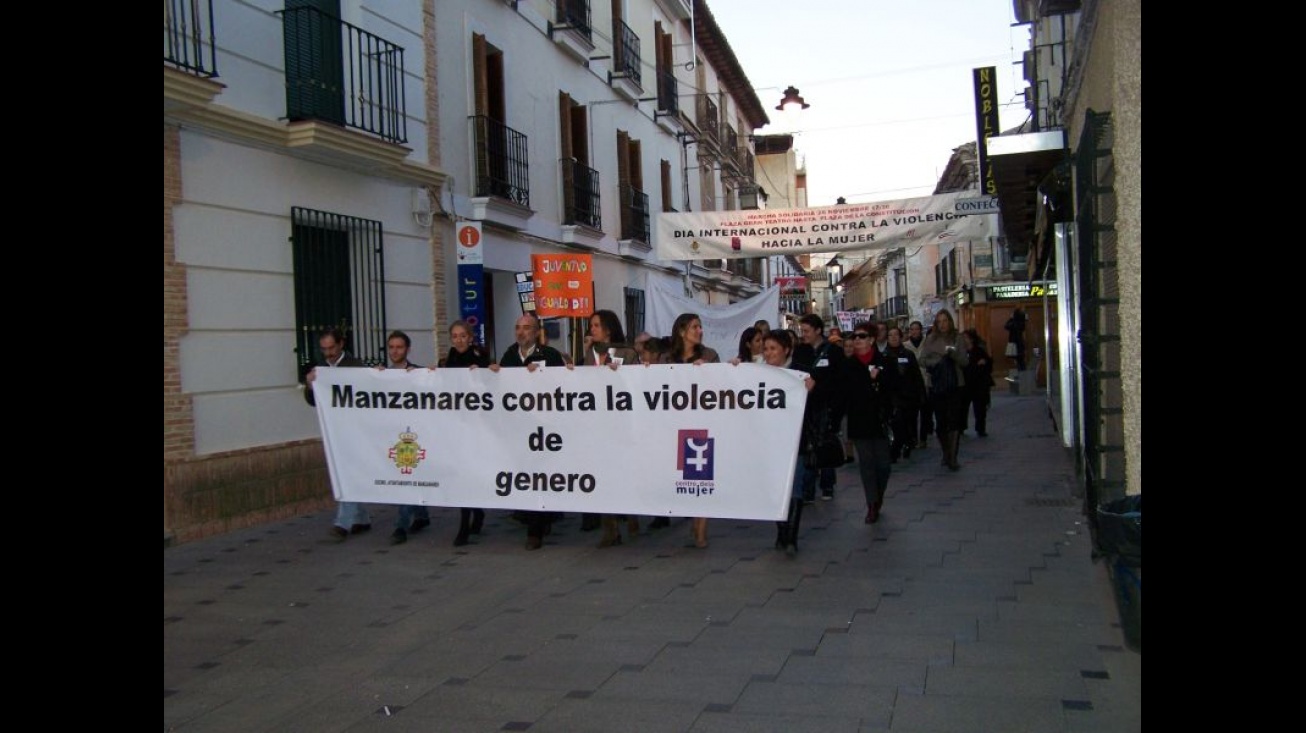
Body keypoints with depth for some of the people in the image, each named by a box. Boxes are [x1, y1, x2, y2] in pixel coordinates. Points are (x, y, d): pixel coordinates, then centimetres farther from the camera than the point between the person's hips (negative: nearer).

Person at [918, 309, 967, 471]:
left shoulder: (957, 338, 2)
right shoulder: (930, 339, 3)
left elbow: (964, 361, -1)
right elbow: (923, 360, 0)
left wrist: (953, 354, -19)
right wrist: (938, 362, -15)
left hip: (955, 384, -1)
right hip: (936, 385, 1)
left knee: (953, 421, -7)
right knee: (940, 421, 7)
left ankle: (953, 457, -5)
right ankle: (946, 454, 25)